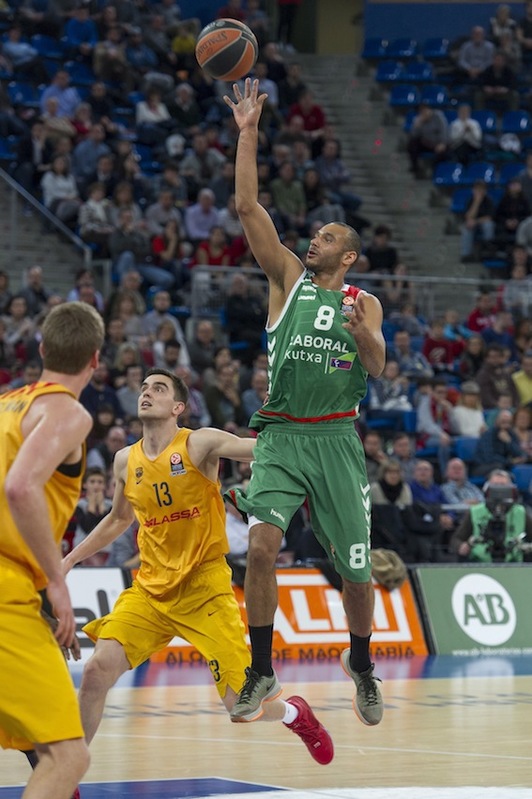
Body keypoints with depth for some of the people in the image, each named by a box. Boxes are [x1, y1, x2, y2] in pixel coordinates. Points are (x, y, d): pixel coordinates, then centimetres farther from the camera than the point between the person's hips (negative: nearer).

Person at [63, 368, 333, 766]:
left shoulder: (200, 443, -9)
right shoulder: (126, 460, 7)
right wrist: (70, 559, 23)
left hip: (204, 591, -4)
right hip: (150, 589, 4)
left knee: (241, 705, -6)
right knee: (97, 671, -14)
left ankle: (295, 713, 29)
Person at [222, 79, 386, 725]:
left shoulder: (364, 302, 9)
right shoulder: (288, 278, 9)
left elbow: (376, 366, -7)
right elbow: (247, 207, 0)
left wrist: (364, 335, -29)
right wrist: (247, 133, -6)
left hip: (336, 440, 1)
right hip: (281, 435, 0)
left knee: (355, 568, 3)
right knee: (261, 547, -20)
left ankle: (361, 663, 29)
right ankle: (261, 673, -10)